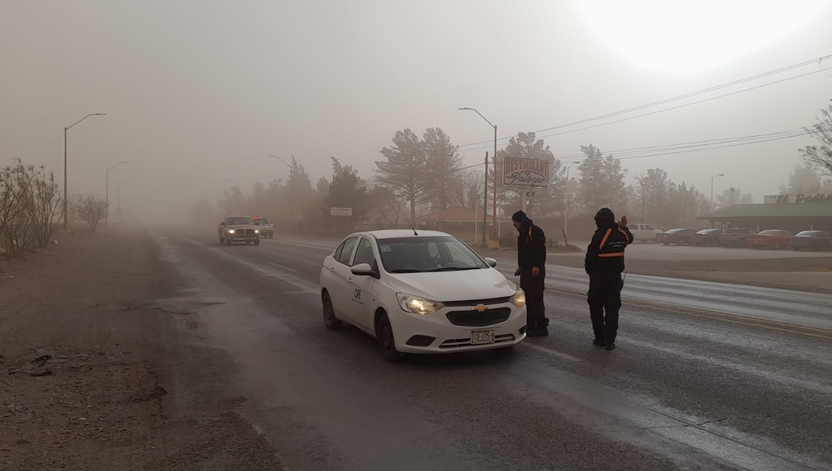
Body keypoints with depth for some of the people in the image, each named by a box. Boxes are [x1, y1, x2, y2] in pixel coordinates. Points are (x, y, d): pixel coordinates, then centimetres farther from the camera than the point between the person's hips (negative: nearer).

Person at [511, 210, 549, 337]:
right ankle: (529, 326, 18)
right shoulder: (523, 233, 18)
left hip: (535, 271, -10)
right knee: (525, 298, 11)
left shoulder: (535, 231, -13)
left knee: (536, 299, -8)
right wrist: (520, 267, 22)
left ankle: (541, 326, -3)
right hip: (525, 270, 10)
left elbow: (541, 250, -21)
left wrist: (537, 266, -26)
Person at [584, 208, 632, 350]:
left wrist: (590, 271, 1)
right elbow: (629, 238, 26)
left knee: (596, 308, 10)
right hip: (615, 277, 4)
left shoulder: (600, 235, -18)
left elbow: (590, 257, -15)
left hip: (598, 277, -4)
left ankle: (600, 338, 13)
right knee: (612, 309, 6)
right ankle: (610, 340, 4)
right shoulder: (621, 234, 0)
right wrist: (624, 227, 37)